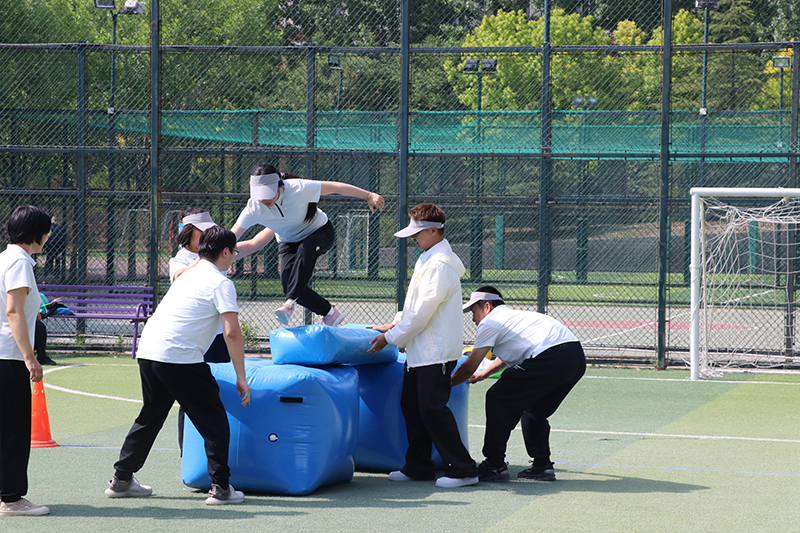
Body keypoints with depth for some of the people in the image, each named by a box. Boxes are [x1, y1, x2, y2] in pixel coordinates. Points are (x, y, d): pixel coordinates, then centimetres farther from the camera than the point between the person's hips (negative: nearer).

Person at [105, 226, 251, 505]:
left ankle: (121, 479, 26)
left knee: (150, 417, 22)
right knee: (214, 422, 2)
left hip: (148, 351, 8)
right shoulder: (221, 283, -3)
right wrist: (241, 377, -7)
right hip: (181, 358, -8)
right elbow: (232, 333, -10)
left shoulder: (187, 275, 19)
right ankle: (220, 487, -2)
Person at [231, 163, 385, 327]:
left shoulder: (299, 189, -32)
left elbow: (335, 187, -22)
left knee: (305, 248, -39)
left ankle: (291, 302, -44)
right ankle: (330, 313, -1)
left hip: (320, 232, -3)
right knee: (289, 286, -20)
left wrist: (368, 196, -16)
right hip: (288, 244, 3)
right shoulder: (253, 209, -26)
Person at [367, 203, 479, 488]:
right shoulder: (428, 260, 15)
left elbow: (422, 313, -19)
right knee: (411, 405, 11)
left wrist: (390, 338, -12)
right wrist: (394, 325, 17)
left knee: (432, 408, -10)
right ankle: (418, 466, 19)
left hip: (436, 352, -10)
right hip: (420, 350, 10)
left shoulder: (440, 265, -18)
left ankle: (463, 469, -5)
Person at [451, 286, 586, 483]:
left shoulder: (490, 323, 8)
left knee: (497, 399, 3)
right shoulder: (515, 316, 34)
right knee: (534, 410, 26)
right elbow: (506, 356, 53)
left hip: (551, 359, -9)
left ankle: (495, 465, 5)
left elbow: (469, 368, 8)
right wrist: (484, 374, 67)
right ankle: (542, 465, 21)